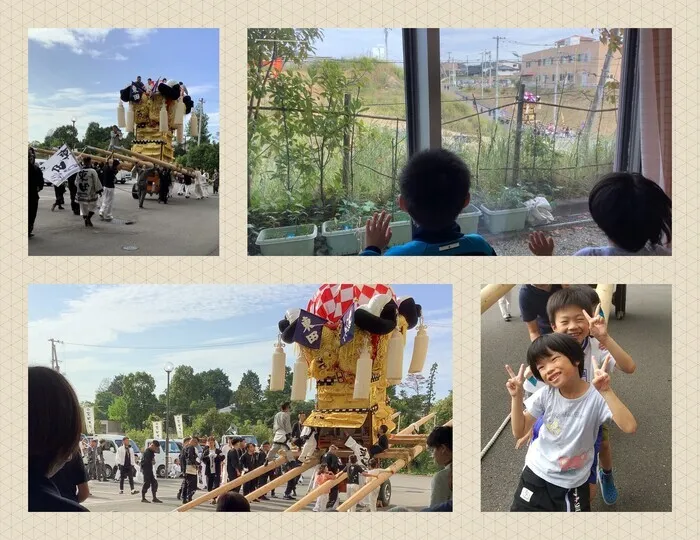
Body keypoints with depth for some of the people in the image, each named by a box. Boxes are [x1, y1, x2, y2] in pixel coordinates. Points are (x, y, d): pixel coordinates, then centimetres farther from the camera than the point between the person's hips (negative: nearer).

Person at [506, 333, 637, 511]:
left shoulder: (596, 397, -21)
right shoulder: (546, 394, -12)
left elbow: (629, 427, -34)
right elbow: (519, 432, -6)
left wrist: (606, 392, -42)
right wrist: (516, 396, -19)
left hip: (573, 483, -2)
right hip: (537, 472, 2)